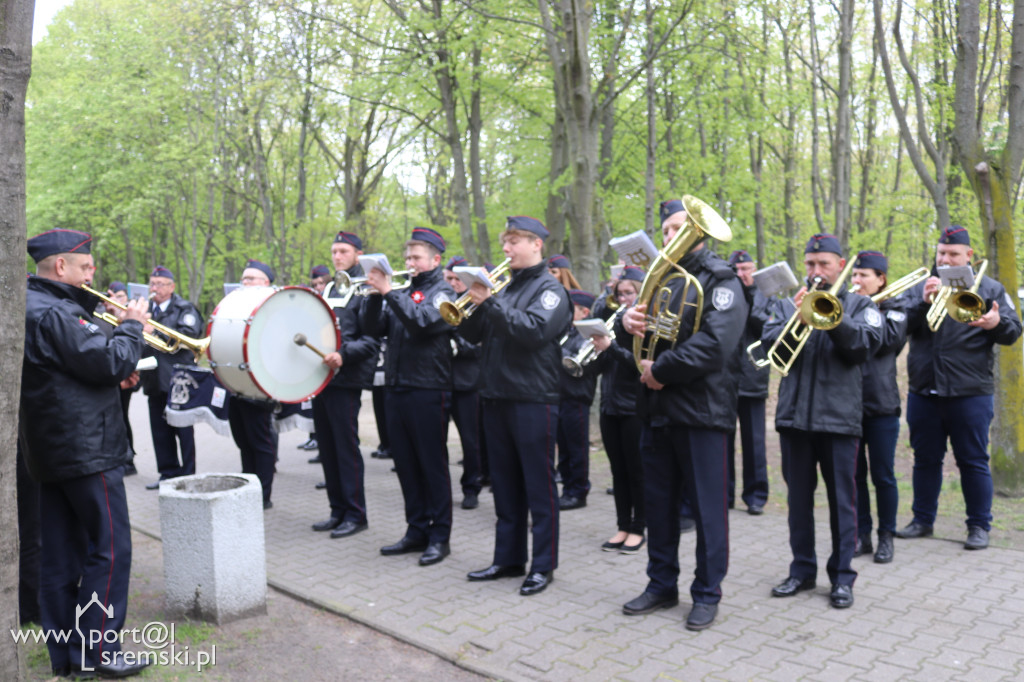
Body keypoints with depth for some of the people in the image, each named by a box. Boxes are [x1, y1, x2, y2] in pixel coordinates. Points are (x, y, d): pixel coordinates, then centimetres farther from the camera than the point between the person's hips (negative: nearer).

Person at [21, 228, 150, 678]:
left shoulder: (37, 307, 14)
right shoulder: (52, 314, -18)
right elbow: (112, 364, -21)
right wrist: (131, 325, -6)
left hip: (53, 451, 10)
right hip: (86, 450, -10)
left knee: (62, 555, 13)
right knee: (110, 550, -2)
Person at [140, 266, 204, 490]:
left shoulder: (185, 309, 0)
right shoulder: (145, 310, 15)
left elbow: (189, 335, -18)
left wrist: (155, 331, -21)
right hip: (155, 381, 6)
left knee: (183, 431, 1)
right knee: (160, 431, 10)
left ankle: (188, 476, 8)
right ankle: (169, 473, 20)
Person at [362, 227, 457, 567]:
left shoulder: (443, 293, -2)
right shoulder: (402, 293, 16)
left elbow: (421, 321, -21)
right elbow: (374, 328, 6)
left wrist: (389, 291, -20)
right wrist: (376, 294, -7)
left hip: (428, 390, -7)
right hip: (396, 388, 7)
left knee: (433, 465, 0)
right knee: (406, 464, 11)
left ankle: (440, 536, 9)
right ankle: (417, 530, 22)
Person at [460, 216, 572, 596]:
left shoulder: (550, 289, -4)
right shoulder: (503, 286, 16)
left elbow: (535, 329, -22)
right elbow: (474, 334, 11)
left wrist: (490, 302, -24)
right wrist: (470, 301, -6)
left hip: (533, 400, -7)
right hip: (497, 396, 7)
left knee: (539, 486, 1)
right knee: (505, 485, 13)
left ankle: (543, 565, 11)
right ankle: (508, 559, 24)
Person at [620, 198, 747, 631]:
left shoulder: (721, 281, -6)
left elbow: (714, 344, -20)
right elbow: (642, 326, 11)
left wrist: (660, 370, -15)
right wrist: (629, 319, -13)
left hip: (701, 411, -6)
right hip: (659, 409, 7)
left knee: (706, 507, 3)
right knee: (658, 501, 13)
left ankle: (707, 594, 18)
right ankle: (662, 585, 28)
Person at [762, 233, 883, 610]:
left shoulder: (858, 305, 8)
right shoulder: (789, 304, 13)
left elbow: (866, 345, -8)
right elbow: (768, 342, -1)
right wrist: (797, 318, -18)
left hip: (838, 415, -2)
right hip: (794, 412, 3)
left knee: (841, 498, 2)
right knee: (799, 496, 10)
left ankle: (842, 576, 13)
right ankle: (802, 569, 21)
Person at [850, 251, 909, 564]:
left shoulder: (894, 310, 3)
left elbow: (887, 340, -16)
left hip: (880, 404, -3)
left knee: (883, 475, 4)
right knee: (854, 473, 8)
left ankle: (886, 537, 17)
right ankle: (861, 535, 18)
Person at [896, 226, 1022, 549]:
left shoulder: (989, 288, 6)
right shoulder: (919, 287, 11)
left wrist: (997, 323, -24)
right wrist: (923, 302, -20)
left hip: (970, 392, -2)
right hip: (923, 391, 2)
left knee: (973, 461, 4)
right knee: (926, 458, 11)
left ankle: (979, 525, 16)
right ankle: (923, 519, 23)